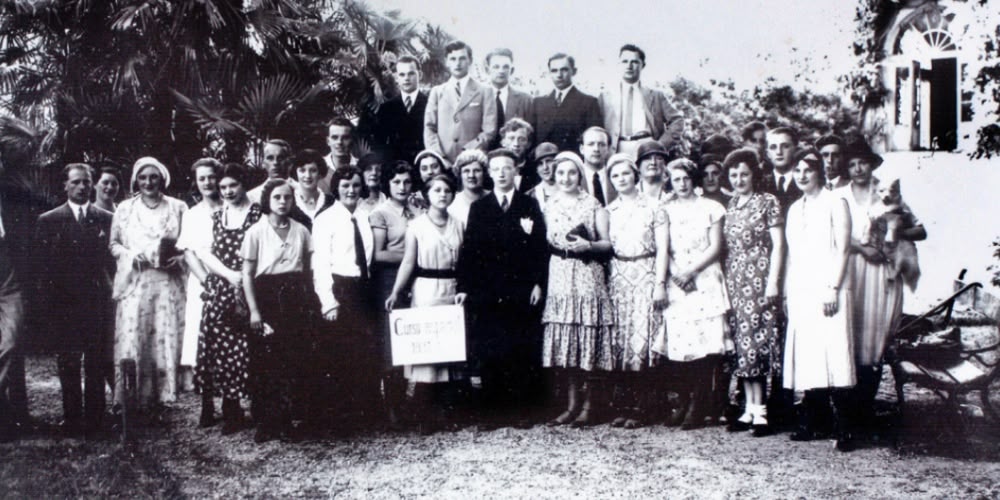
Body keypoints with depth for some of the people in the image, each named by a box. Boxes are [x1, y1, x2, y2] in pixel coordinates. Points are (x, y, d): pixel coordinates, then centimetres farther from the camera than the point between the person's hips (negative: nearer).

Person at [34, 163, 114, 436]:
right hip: (63, 301, 0)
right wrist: (46, 300, -3)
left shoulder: (106, 219, 7)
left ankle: (94, 419, 10)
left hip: (98, 299, 0)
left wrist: (113, 292, -4)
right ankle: (72, 419, 11)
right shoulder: (48, 221, 6)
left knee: (97, 364, 2)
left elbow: (112, 260, 6)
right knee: (68, 364, 3)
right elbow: (42, 266, 3)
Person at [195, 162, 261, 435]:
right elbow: (205, 252, 5)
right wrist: (229, 274, -9)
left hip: (246, 289, -4)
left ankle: (232, 409, 5)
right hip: (219, 288, 4)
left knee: (240, 348, -5)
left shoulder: (256, 214, 0)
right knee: (216, 345, 1)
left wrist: (245, 275, -16)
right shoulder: (216, 216, 13)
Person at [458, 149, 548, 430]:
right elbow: (469, 249, 6)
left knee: (523, 354, -1)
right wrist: (464, 287, 0)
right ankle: (495, 410, 7)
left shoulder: (530, 205, 9)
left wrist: (538, 283, -4)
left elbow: (540, 246, 4)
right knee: (488, 355, 0)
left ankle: (520, 411, 6)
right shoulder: (479, 208, 11)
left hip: (523, 292, -1)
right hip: (487, 293, 1)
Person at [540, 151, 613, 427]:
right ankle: (572, 404, 10)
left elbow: (608, 243, 1)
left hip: (587, 278, -3)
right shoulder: (549, 206, 12)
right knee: (562, 342, 2)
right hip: (558, 278, 3)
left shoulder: (593, 206, 3)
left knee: (588, 341, -3)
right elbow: (545, 243, 13)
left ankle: (588, 406, 4)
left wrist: (588, 245, -15)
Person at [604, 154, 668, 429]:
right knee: (619, 343, -1)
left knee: (641, 340, -10)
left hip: (645, 276, -3)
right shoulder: (609, 211, 14)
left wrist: (660, 283, -8)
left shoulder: (653, 207, 3)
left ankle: (639, 408, -6)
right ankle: (625, 406, 5)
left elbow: (662, 248, -1)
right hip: (617, 278, 4)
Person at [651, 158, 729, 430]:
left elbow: (715, 247, 1)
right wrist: (675, 275, -5)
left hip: (704, 282, -2)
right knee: (676, 345, -4)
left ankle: (698, 409, -6)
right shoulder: (666, 210, 14)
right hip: (674, 284, 2)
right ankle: (685, 403, 8)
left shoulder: (710, 208, 7)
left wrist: (690, 272, -8)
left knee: (704, 343, -9)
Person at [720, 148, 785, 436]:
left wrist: (773, 281, -13)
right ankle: (750, 408, 9)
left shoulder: (767, 202, -1)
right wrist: (725, 281, 10)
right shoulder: (730, 206, 15)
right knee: (741, 343, 4)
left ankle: (760, 411, -5)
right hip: (734, 282, 6)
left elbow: (778, 245, -6)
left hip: (759, 280, -6)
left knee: (757, 340, -8)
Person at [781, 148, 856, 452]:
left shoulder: (834, 203, 0)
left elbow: (843, 248, -6)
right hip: (800, 290, 6)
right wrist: (786, 292, 15)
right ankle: (809, 424, 7)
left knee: (833, 355, -11)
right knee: (805, 356, 3)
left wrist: (833, 288, -14)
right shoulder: (794, 209, 19)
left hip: (827, 289, -6)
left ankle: (843, 430, -12)